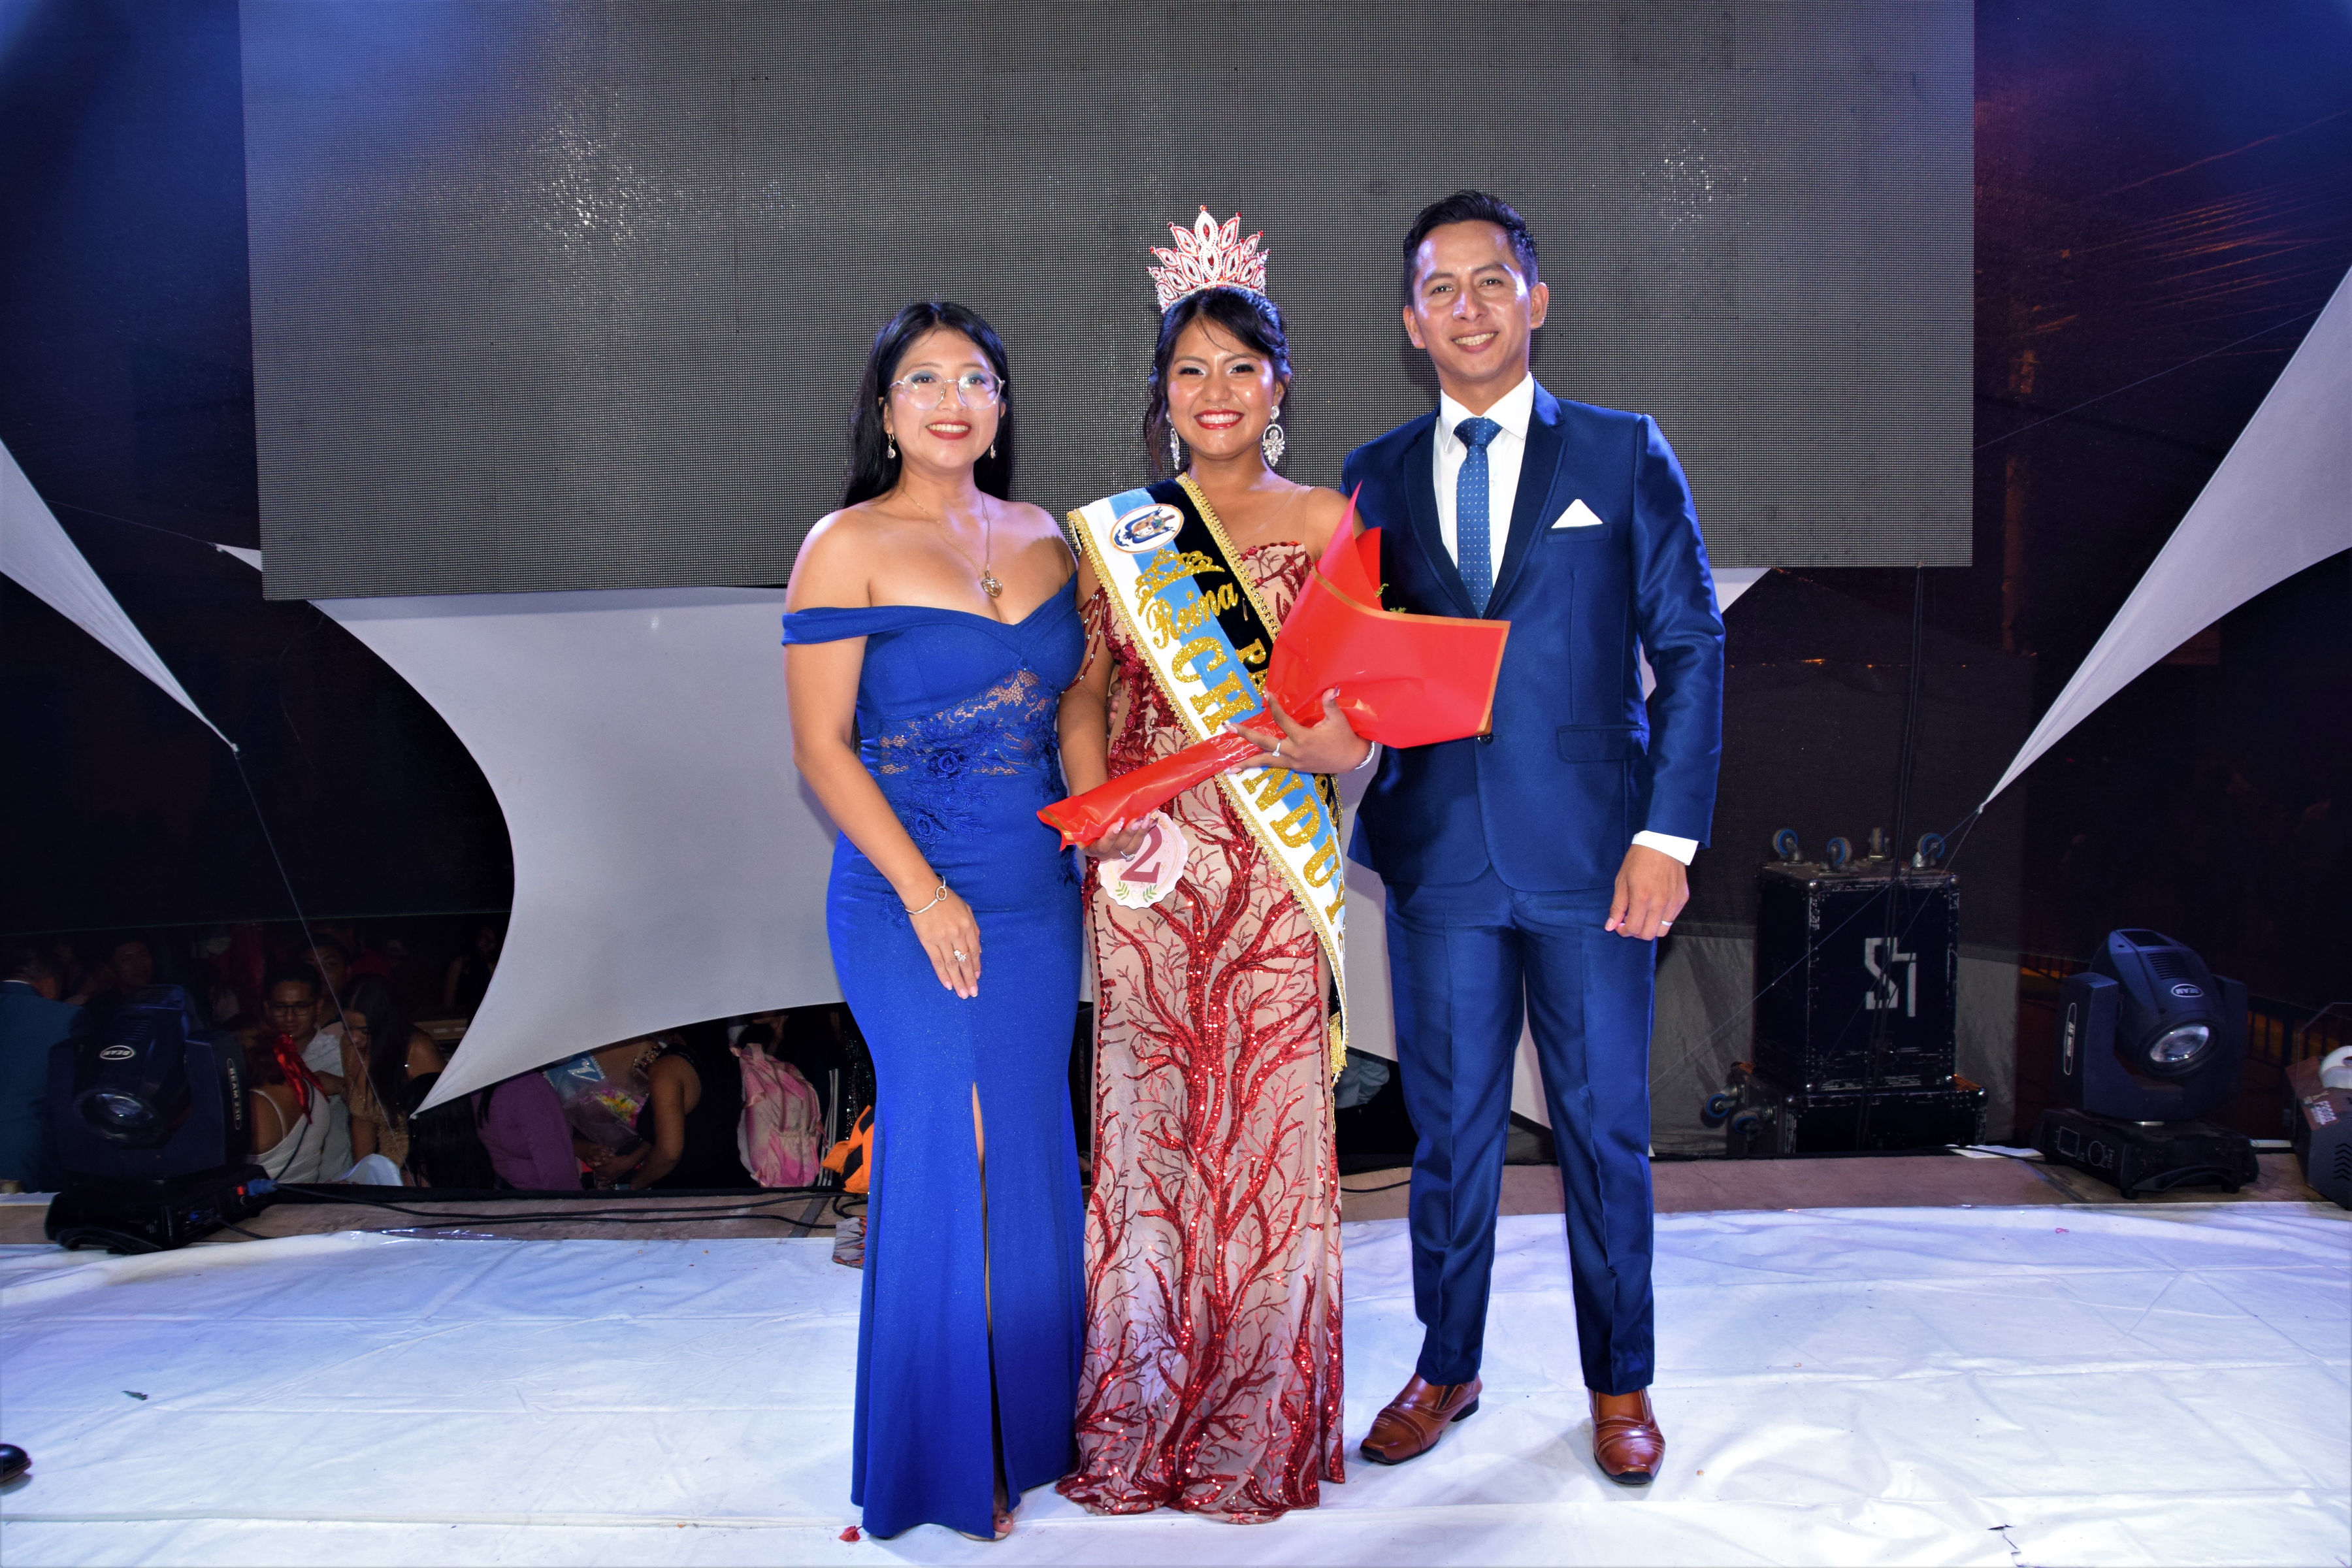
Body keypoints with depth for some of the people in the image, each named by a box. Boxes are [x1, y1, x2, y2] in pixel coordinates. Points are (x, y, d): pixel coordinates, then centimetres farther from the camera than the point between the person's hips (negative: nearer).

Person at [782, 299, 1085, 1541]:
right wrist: (924, 893, -13)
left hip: (1041, 893, 5)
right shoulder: (847, 548, -5)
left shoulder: (1043, 540, 10)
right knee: (949, 1145, 1)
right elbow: (821, 748, -9)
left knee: (1033, 1147, 11)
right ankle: (946, 1452, 20)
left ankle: (1033, 1423, 29)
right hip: (910, 903, -5)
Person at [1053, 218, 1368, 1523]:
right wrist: (1103, 812, -8)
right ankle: (1144, 1424, 24)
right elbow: (1086, 696, 9)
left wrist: (1268, 726, -21)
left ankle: (1260, 1427, 22)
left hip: (1273, 864, -1)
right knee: (1147, 1118, 6)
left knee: (1267, 1120, 3)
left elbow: (1349, 730, 0)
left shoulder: (1327, 522, 5)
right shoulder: (1116, 531, 10)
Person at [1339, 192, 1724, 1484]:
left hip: (1588, 847, -1)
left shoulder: (1624, 454, 3)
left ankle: (1619, 1382, 30)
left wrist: (1669, 833, -7)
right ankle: (1446, 1368, 31)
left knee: (1606, 1125, 10)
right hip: (1437, 850, 2)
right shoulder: (1373, 478, 8)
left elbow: (1691, 646, 0)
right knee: (1450, 1125, 12)